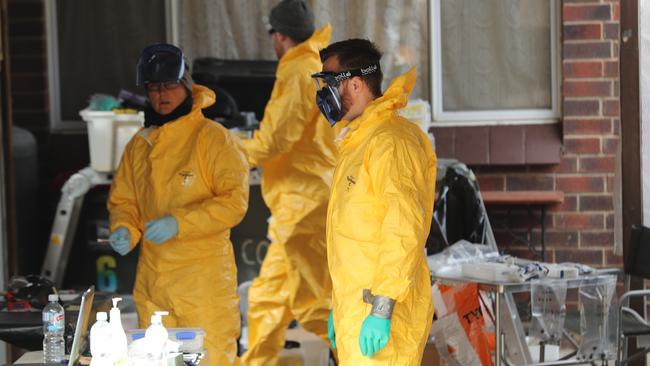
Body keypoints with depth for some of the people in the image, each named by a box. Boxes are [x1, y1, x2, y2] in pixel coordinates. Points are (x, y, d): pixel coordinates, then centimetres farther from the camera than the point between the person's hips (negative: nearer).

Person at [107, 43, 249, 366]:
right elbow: (122, 200, 18)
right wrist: (123, 230, -5)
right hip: (152, 277, 6)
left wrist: (179, 223, -21)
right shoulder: (139, 146, 12)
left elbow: (234, 201, -12)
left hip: (205, 277, -6)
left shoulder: (214, 138, -6)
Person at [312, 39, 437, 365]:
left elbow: (405, 231, -21)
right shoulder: (356, 141, 18)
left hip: (379, 314, -9)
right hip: (353, 308, 9)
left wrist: (381, 310, -23)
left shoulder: (391, 142, -13)